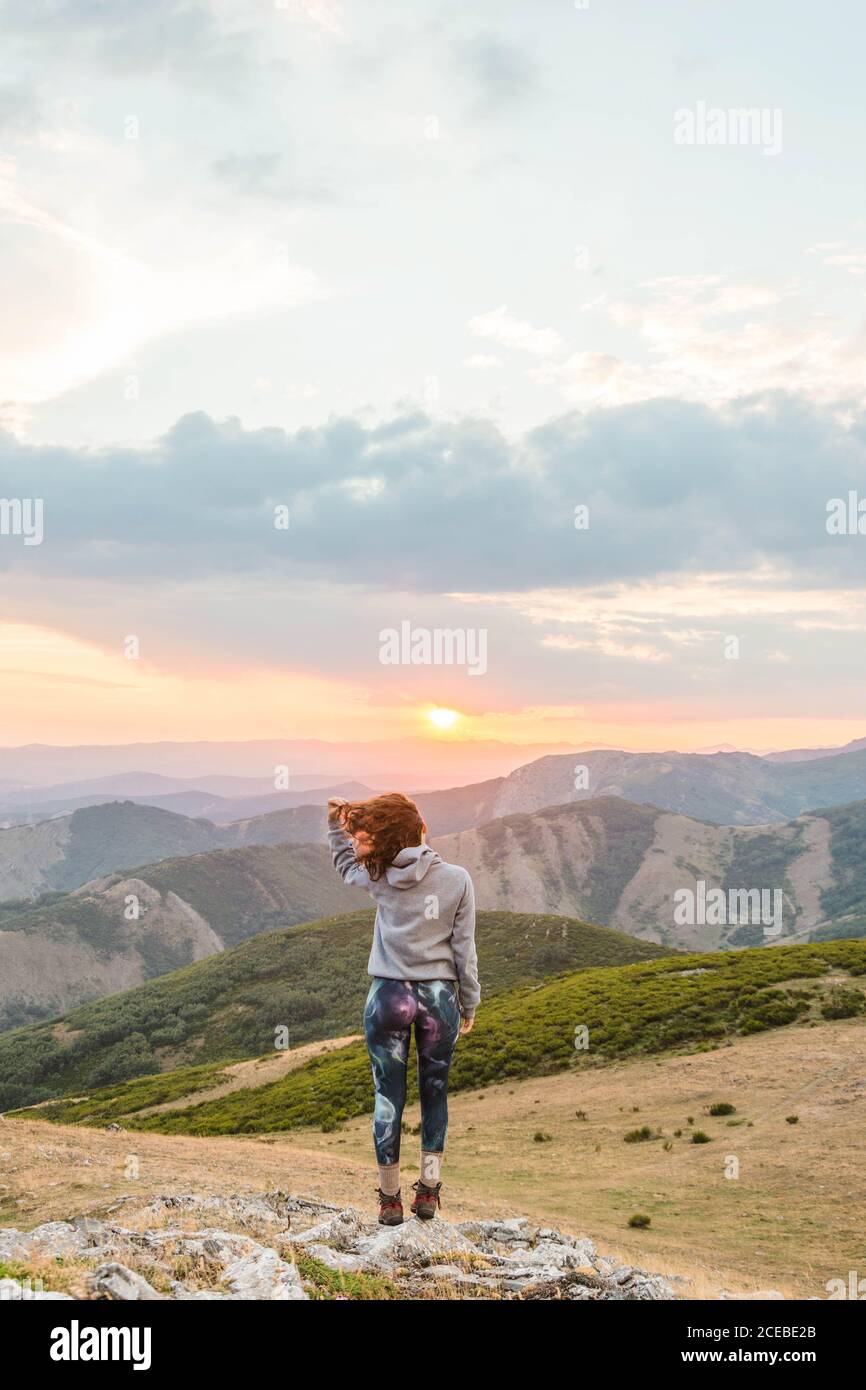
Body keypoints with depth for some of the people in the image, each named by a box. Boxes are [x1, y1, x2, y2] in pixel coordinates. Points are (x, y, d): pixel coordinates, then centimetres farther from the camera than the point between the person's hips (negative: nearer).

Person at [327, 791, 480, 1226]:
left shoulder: (378, 877, -5)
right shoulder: (457, 879, -7)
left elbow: (345, 864, 20)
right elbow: (464, 950, -2)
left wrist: (337, 826, 12)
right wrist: (469, 1005, 7)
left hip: (389, 995, 0)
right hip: (439, 997, 0)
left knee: (388, 1096, 9)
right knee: (434, 1092, 15)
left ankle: (389, 1198, 14)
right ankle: (428, 1191, 19)